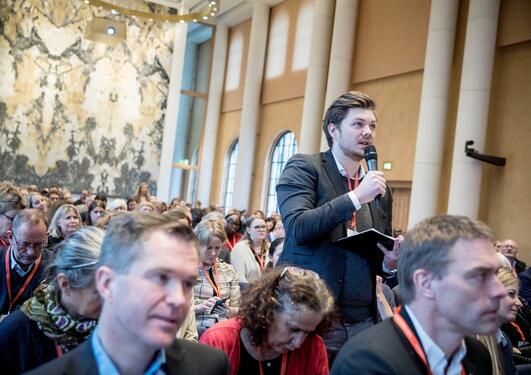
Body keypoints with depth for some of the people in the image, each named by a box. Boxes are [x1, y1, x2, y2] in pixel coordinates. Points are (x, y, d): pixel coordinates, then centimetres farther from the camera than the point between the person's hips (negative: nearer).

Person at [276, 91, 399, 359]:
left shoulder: (380, 189, 12)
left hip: (363, 323, 5)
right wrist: (356, 196, -18)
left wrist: (391, 262, -3)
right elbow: (297, 228, -17)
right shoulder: (303, 167, -2)